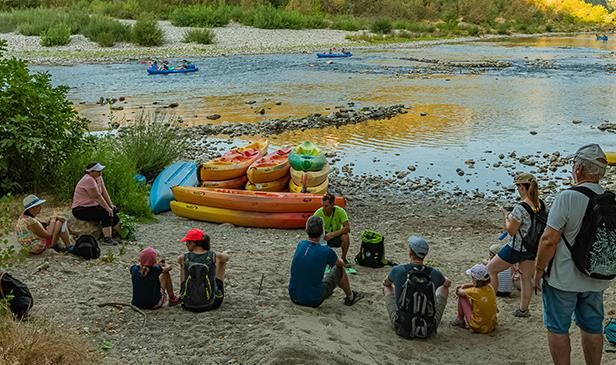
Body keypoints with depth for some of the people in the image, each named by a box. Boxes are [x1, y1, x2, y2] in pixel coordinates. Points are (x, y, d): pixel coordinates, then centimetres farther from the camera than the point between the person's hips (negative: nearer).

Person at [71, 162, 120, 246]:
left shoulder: (99, 178, 5)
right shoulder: (88, 180, -24)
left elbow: (104, 193, 4)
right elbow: (97, 197, -24)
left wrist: (111, 205, -3)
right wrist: (108, 208, -20)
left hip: (92, 206, 9)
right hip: (81, 210, -9)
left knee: (113, 211, -1)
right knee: (107, 213, -24)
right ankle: (106, 239, -22)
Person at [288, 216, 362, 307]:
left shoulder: (300, 244, -4)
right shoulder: (326, 251, -17)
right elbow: (340, 264, 6)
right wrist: (334, 260, 29)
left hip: (294, 297, 5)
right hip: (314, 301, -5)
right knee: (339, 269, 13)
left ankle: (326, 292, 52)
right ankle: (350, 297, 34)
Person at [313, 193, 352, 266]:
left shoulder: (340, 211, -22)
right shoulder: (318, 213, -20)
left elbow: (347, 228, -28)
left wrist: (333, 234, -39)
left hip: (336, 236, -1)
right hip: (323, 238, 1)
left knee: (345, 237, -34)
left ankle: (344, 258, -6)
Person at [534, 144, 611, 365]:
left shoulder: (568, 197, -19)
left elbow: (549, 239, -20)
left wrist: (539, 269, -8)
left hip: (563, 279, -6)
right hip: (597, 280, 6)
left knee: (557, 328, 7)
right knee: (592, 328, 17)